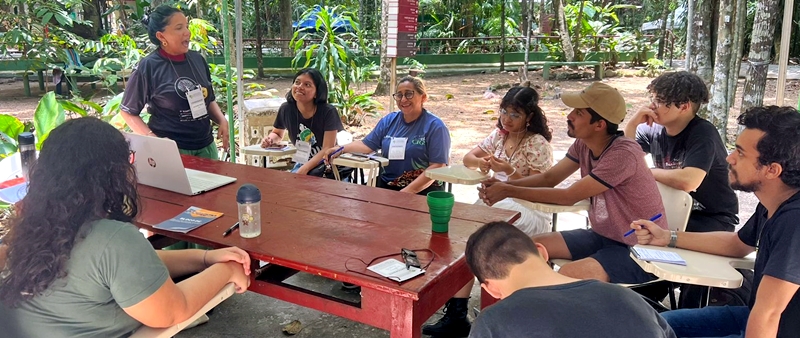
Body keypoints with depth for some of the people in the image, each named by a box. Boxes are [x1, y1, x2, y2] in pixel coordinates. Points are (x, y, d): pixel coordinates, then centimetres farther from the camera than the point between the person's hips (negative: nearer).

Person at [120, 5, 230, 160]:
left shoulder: (197, 59, 4)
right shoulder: (148, 67, -10)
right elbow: (128, 111, -4)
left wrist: (222, 120, -3)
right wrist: (154, 140, -16)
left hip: (206, 146, 5)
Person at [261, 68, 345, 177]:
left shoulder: (328, 112, -17)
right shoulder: (286, 109, -5)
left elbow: (328, 149, -18)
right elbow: (277, 134, 16)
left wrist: (304, 169, -26)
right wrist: (270, 139, -7)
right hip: (301, 163, 4)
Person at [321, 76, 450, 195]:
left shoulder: (435, 126, -4)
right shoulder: (389, 121, 15)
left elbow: (438, 167, -11)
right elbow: (367, 145, 15)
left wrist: (409, 191, -21)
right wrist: (340, 149, -5)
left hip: (423, 189, -5)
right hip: (386, 184, 5)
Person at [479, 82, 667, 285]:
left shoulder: (623, 154, -27)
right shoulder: (583, 145, -3)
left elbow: (569, 196, -24)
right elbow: (549, 178, 2)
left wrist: (509, 191, -20)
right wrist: (504, 185, -16)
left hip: (639, 249, -8)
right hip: (602, 236, 8)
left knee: (567, 276, -30)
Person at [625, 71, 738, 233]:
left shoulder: (703, 134, -21)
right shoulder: (653, 129, -4)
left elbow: (687, 181, -36)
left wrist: (648, 172, -20)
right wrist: (633, 123, -17)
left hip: (713, 219, -6)